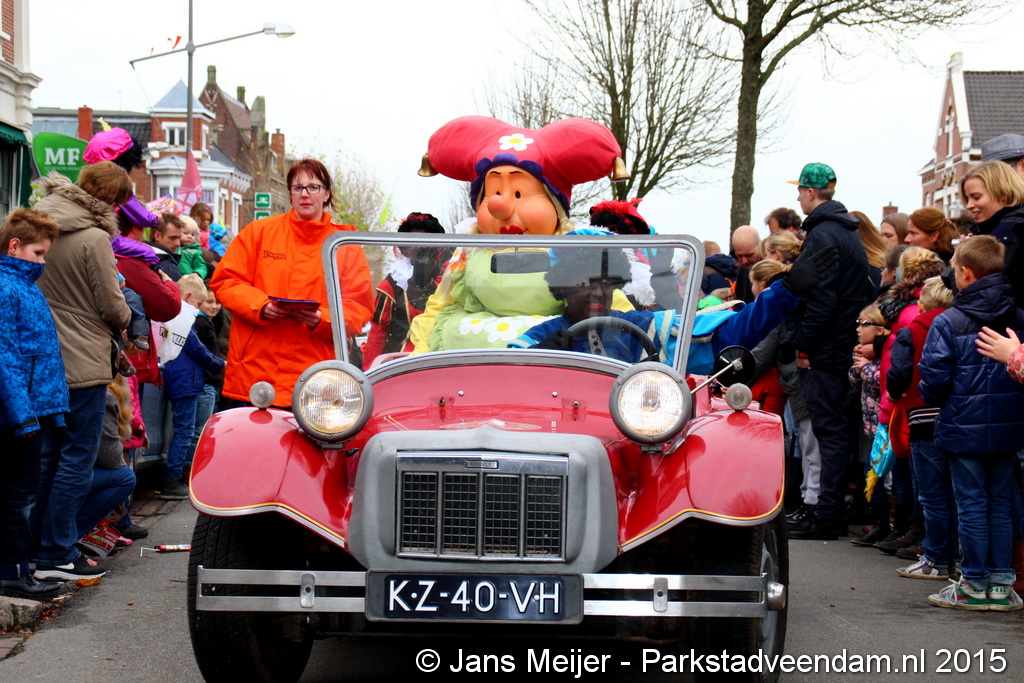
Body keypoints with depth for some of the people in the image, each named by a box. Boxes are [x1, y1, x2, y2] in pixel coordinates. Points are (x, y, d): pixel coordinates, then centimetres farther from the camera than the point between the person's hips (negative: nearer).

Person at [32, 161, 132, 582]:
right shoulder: (94, 238, -16)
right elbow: (113, 307, -12)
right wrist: (125, 316, 9)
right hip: (83, 363, -8)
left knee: (47, 456, 16)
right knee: (77, 460, -1)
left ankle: (36, 546, 21)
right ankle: (56, 557, 2)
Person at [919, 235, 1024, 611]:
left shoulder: (947, 322, -12)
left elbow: (934, 378, -12)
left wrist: (933, 399, 8)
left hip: (963, 426, -4)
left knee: (971, 504, 3)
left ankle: (974, 584, 9)